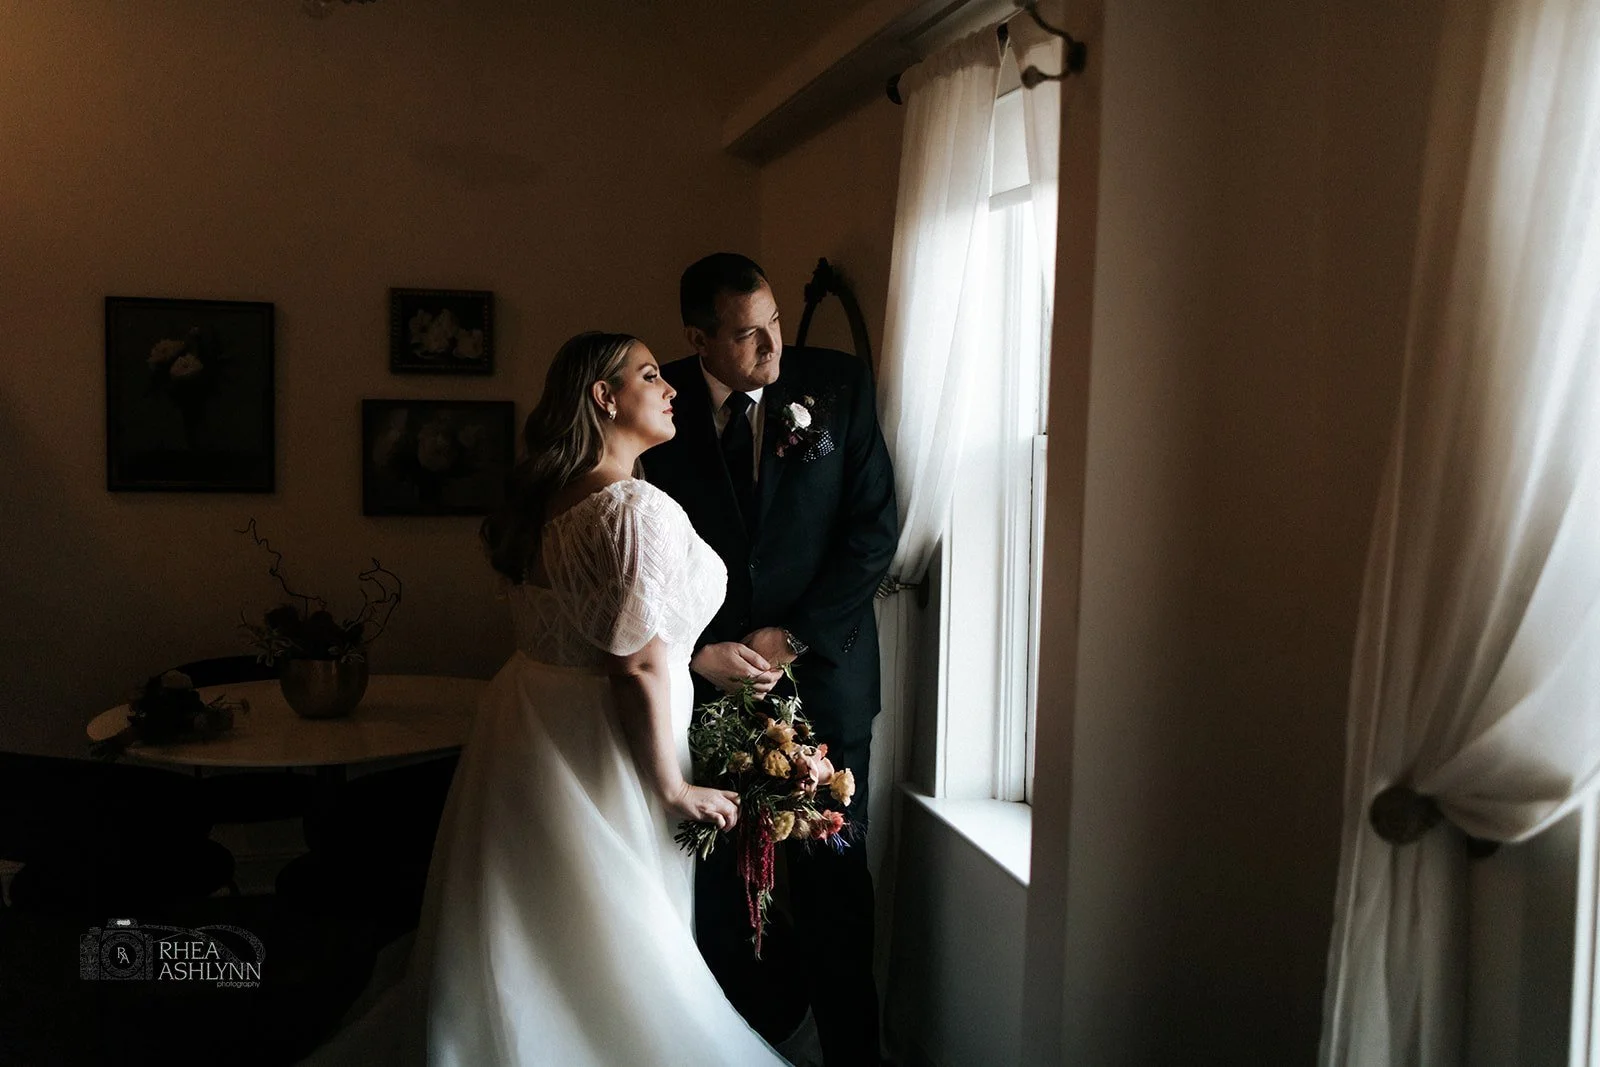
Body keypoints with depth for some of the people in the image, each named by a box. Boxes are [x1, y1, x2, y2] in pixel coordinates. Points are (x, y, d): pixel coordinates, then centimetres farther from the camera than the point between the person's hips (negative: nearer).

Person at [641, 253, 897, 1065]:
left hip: (822, 671, 0)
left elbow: (872, 529, -3)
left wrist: (794, 637, -9)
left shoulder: (839, 386, -2)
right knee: (720, 877, 4)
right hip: (706, 673, 0)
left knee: (833, 875, 7)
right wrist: (698, 652, -9)